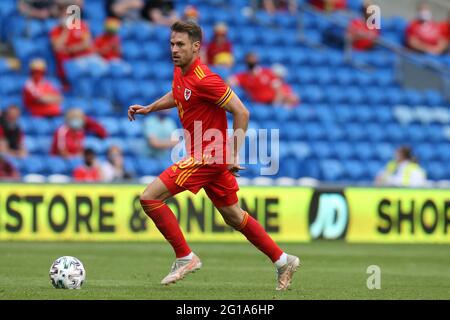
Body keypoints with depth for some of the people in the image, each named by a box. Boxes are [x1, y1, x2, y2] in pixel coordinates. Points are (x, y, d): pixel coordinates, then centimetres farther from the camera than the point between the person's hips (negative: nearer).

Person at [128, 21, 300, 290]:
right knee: (234, 216, 18)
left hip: (208, 155, -9)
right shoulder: (180, 71, 5)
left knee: (150, 197, -11)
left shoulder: (204, 80, -22)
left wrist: (234, 154, -20)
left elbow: (241, 112, -21)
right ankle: (283, 261, 27)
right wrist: (149, 108, 18)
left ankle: (185, 258, -3)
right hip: (214, 157, 9)